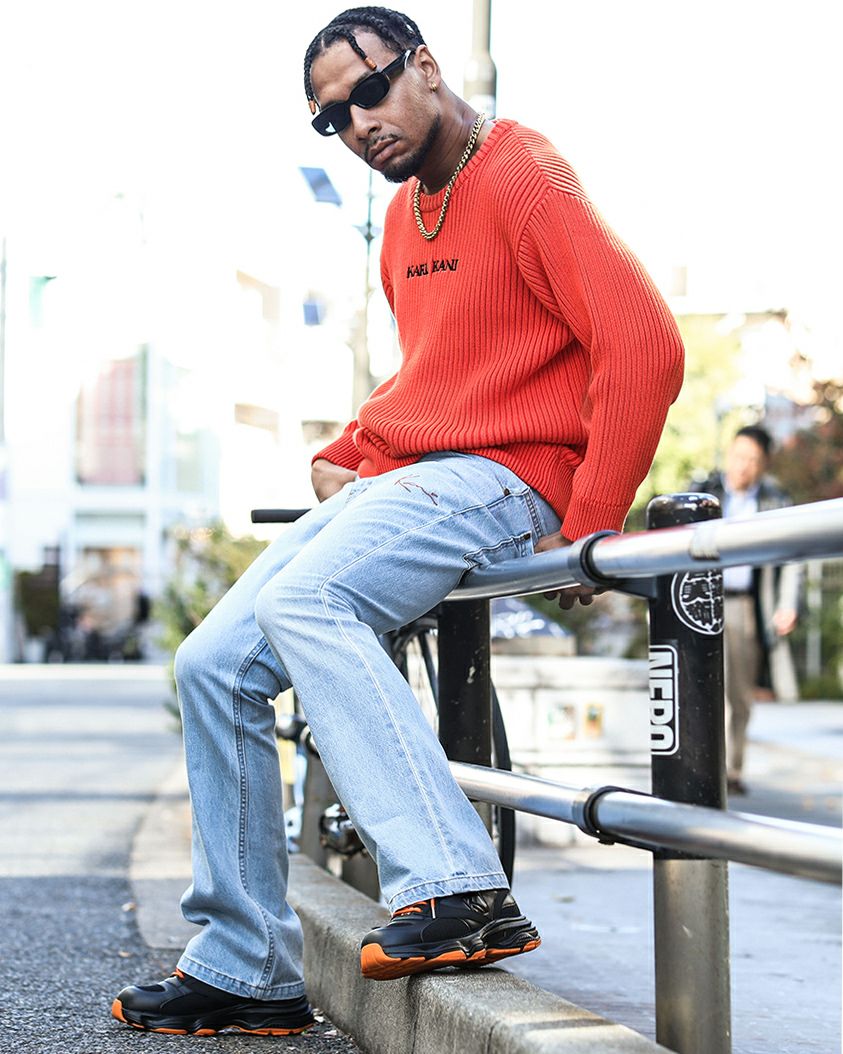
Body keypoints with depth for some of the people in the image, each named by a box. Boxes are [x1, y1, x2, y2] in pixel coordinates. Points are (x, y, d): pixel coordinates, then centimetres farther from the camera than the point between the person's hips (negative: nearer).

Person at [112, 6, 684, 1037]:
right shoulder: (405, 216, 21)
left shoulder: (525, 179, -9)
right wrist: (341, 456, 14)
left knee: (304, 598, -33)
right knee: (213, 665, -1)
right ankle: (245, 970, 5)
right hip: (388, 484, 9)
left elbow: (644, 345, -20)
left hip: (499, 476, -9)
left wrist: (586, 529, -21)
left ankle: (460, 892, -35)